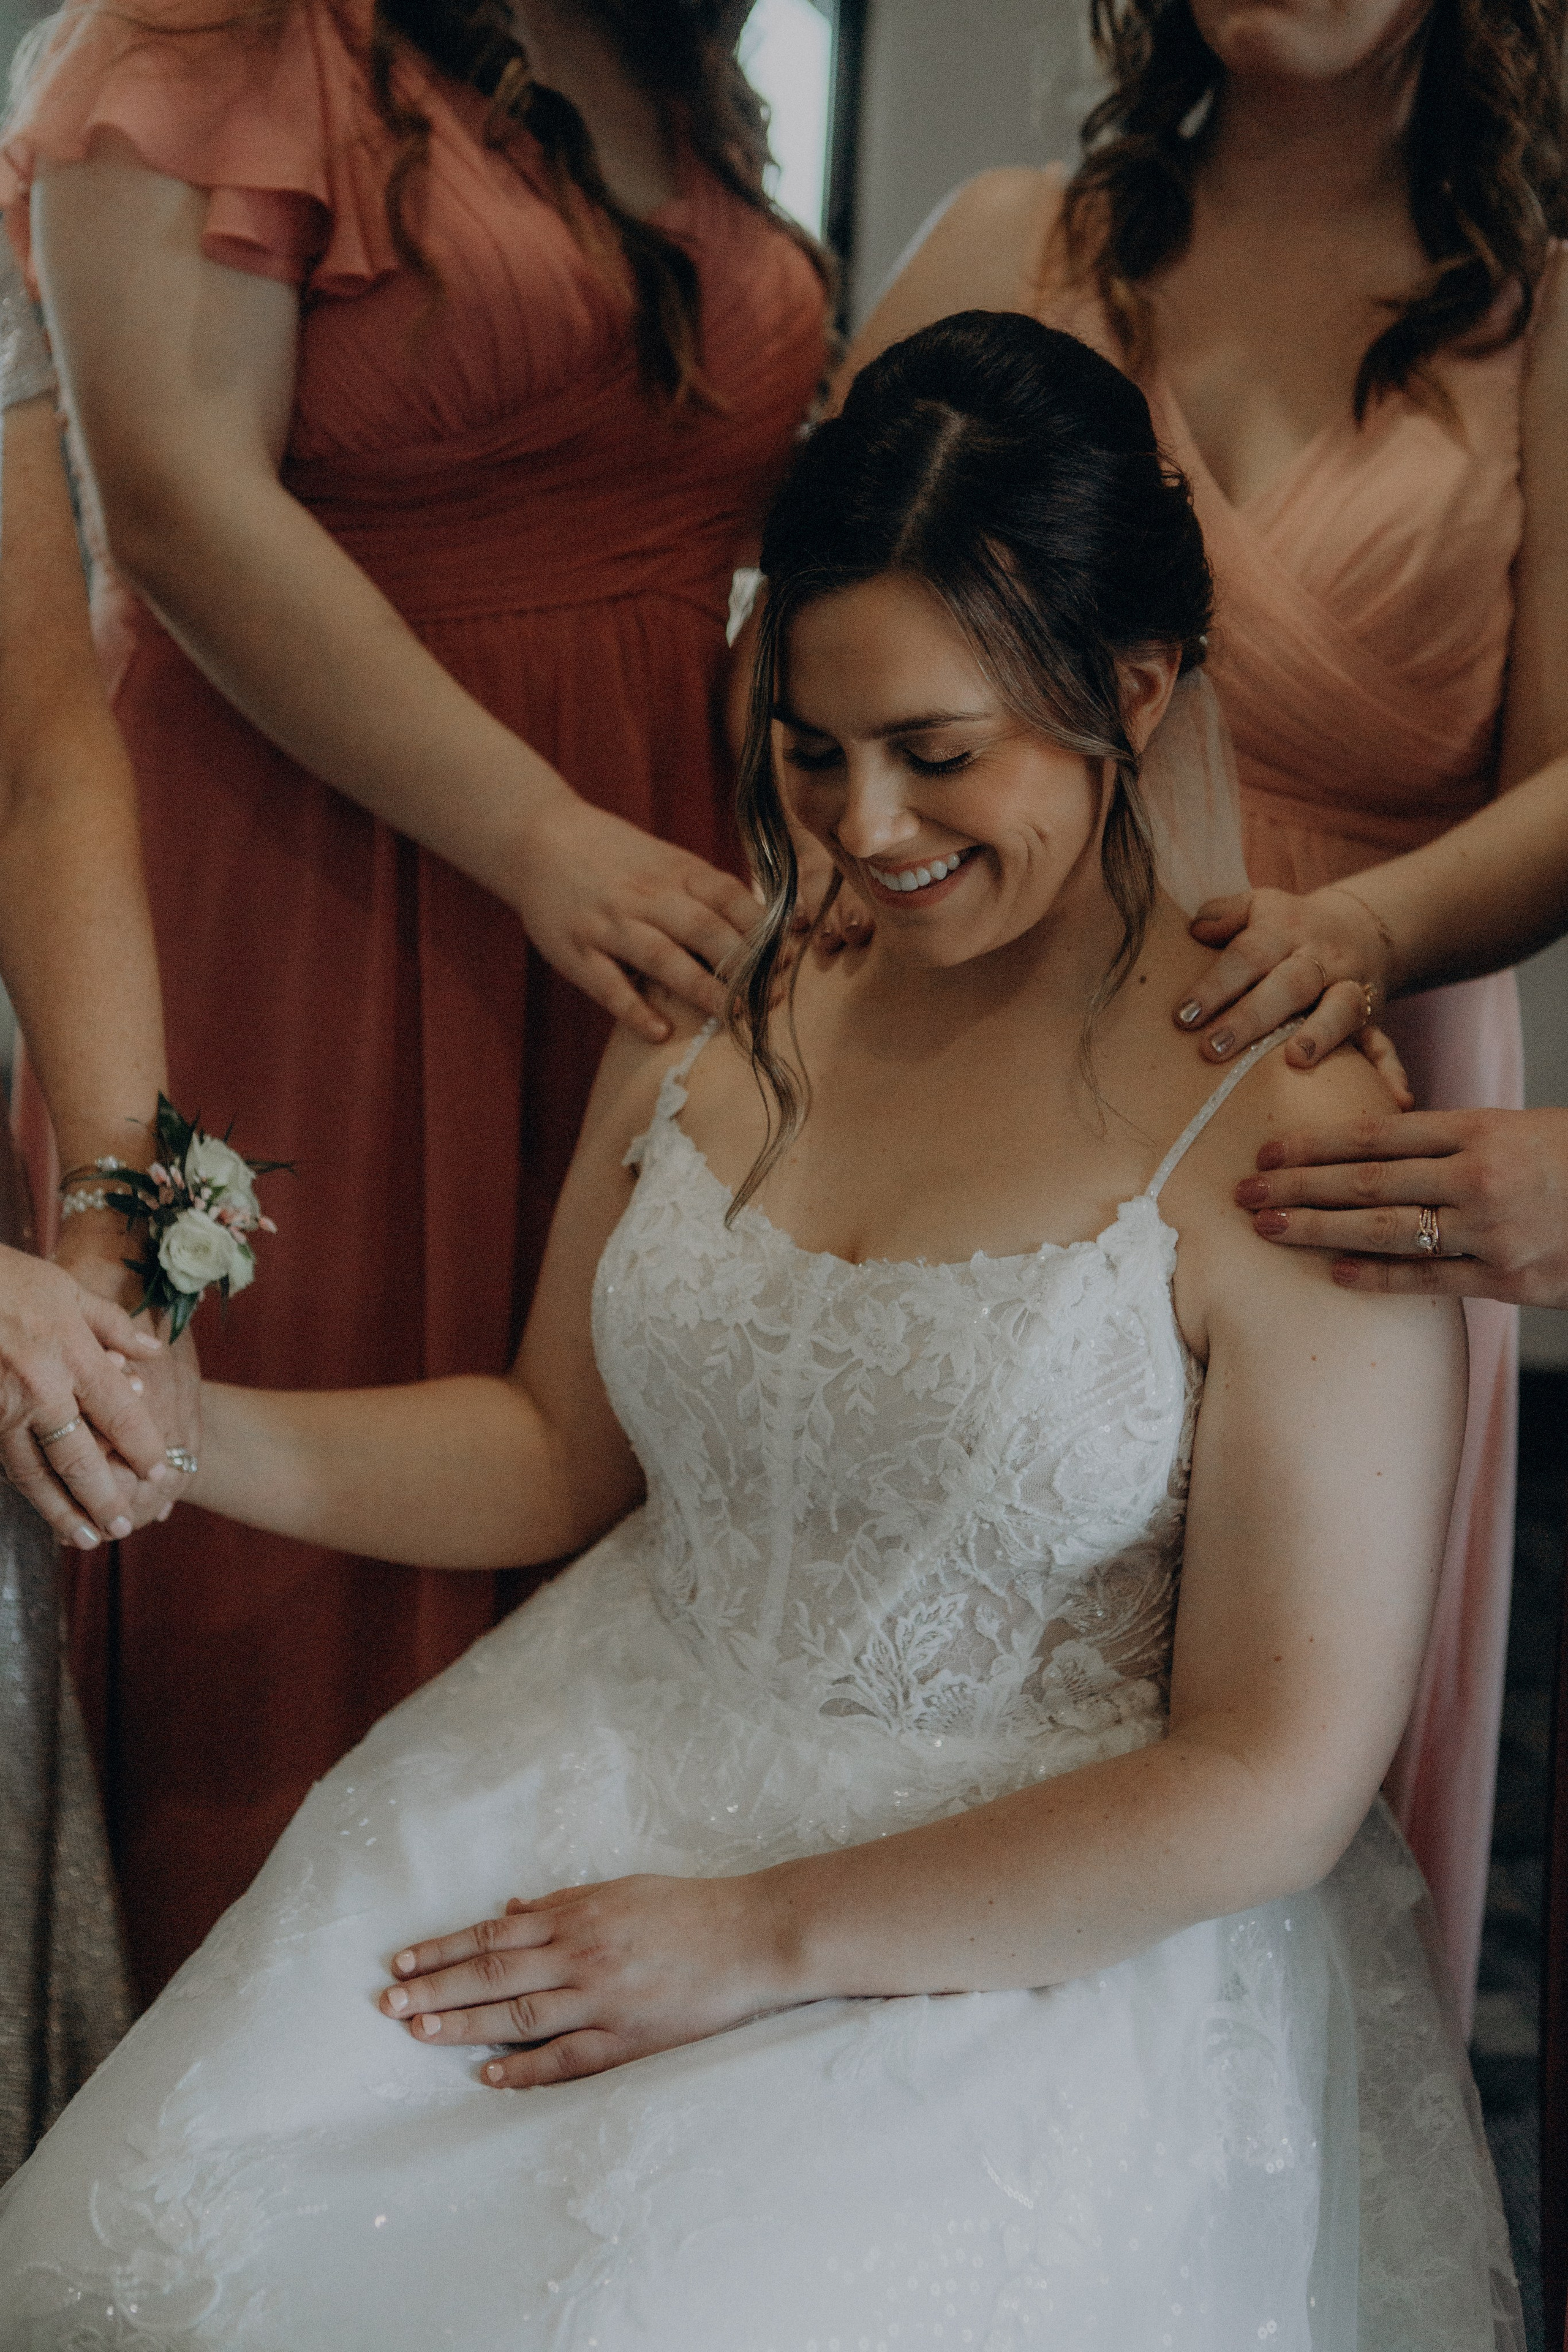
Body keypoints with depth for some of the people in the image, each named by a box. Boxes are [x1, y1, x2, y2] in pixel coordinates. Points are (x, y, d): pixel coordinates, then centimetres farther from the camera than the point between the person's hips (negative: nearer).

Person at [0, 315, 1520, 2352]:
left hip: (1040, 1949, -4)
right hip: (604, 1793, 5)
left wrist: (770, 1939, -14)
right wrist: (180, 1431, -2)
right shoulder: (720, 1012, 3)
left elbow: (1276, 1786, -14)